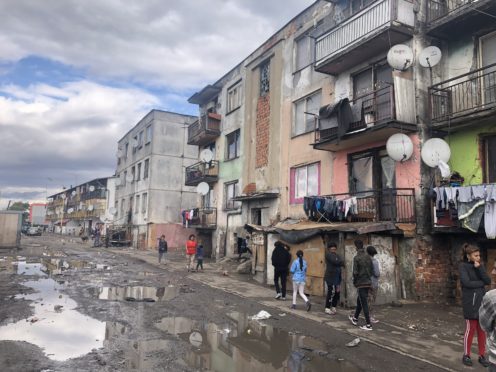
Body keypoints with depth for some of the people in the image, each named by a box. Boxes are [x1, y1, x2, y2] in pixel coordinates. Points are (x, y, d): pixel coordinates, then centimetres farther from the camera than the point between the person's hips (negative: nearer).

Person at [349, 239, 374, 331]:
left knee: (364, 303, -2)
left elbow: (355, 272, -16)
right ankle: (355, 319, 34)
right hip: (368, 282, 7)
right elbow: (372, 270, 9)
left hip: (361, 283, -7)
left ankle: (368, 325, -1)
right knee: (359, 301, 21)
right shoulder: (368, 256, 5)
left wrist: (354, 282, -1)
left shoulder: (356, 257, -14)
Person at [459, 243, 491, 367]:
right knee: (470, 329, 1)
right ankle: (466, 355, 13)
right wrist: (482, 283, -6)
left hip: (482, 301, 5)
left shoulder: (479, 266, 9)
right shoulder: (463, 266, -7)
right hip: (470, 302, -5)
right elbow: (467, 283, -17)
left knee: (482, 330, 9)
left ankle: (482, 356, 19)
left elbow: (488, 281, -3)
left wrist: (479, 267, -13)